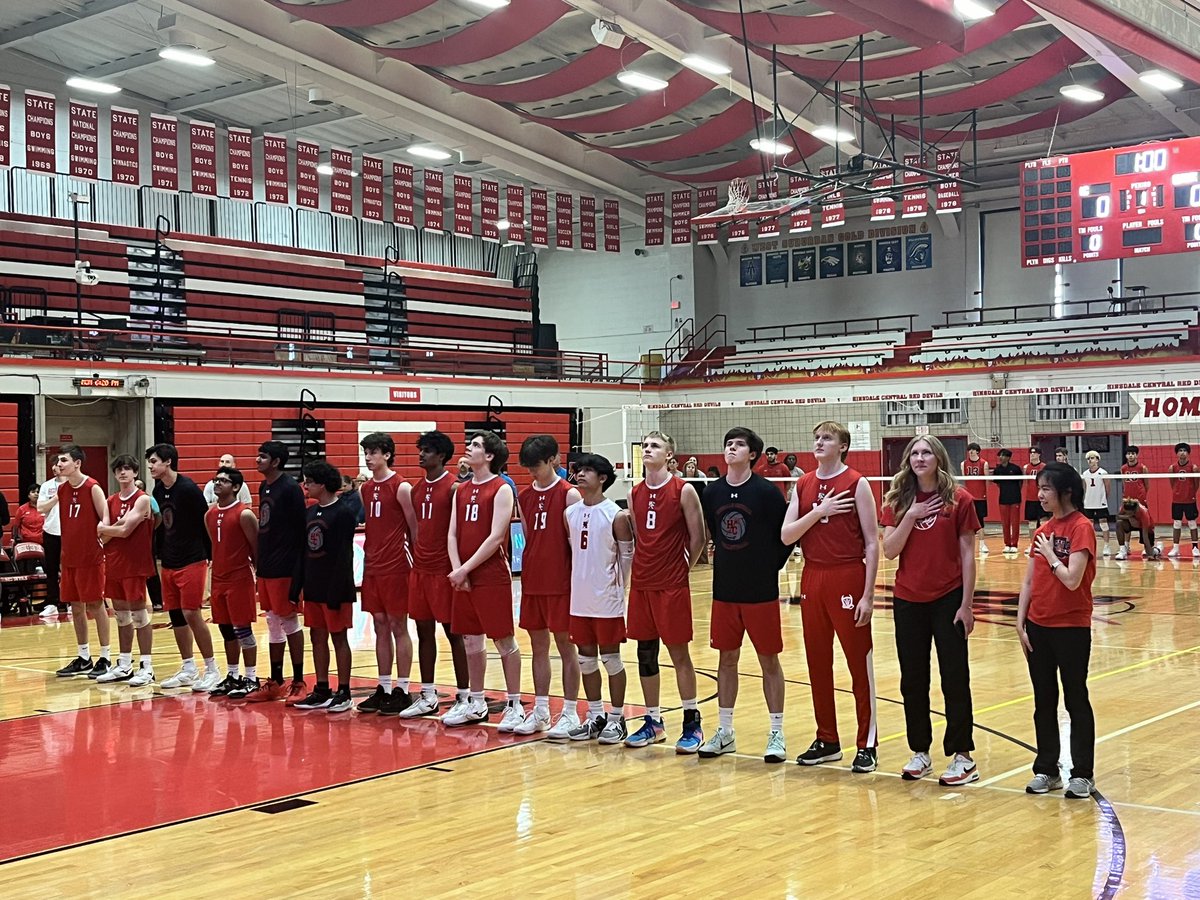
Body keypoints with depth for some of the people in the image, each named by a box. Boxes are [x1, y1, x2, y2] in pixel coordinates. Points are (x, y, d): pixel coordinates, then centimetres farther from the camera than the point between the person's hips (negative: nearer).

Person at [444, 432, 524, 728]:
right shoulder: (461, 490, 13)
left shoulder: (501, 489, -7)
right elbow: (453, 534, 9)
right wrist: (457, 570, -6)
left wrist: (466, 568, -15)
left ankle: (515, 705, 6)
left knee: (504, 640, -1)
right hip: (463, 577, 7)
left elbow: (496, 537, -15)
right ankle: (476, 704, 23)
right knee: (471, 641, 12)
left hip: (492, 576, -7)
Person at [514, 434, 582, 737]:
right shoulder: (524, 497, 10)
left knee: (565, 644, 1)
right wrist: (528, 572, 7)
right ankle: (540, 711, 19)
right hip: (532, 583, 6)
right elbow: (528, 538, 14)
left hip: (561, 583, -6)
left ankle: (570, 713, 9)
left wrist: (577, 581, -11)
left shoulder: (569, 495, -8)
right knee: (538, 645, 11)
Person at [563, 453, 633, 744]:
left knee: (610, 658, 2)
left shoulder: (616, 515, -10)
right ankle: (595, 717, 23)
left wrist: (618, 587, -3)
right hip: (580, 598, 6)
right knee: (586, 658, 12)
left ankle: (616, 718, 12)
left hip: (607, 600, -6)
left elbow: (627, 555, -5)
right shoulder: (570, 513, 6)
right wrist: (579, 581, 11)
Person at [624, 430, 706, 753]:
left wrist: (682, 569, 0)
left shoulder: (683, 491, -7)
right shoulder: (635, 493, 8)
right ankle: (653, 723, 20)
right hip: (641, 584, 5)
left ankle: (692, 724, 9)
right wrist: (641, 569, 8)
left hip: (673, 585, -5)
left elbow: (698, 537, -5)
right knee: (645, 654, 9)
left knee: (679, 653, 0)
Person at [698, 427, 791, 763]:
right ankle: (724, 732, 21)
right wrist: (728, 561, 10)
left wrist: (771, 565, -3)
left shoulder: (767, 491, -10)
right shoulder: (712, 492, 2)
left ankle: (776, 733, 13)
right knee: (727, 658, 11)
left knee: (769, 660, 4)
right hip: (724, 590, 4)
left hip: (761, 592, -4)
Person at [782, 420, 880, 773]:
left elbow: (872, 543, -6)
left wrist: (868, 595, -11)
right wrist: (818, 511, -13)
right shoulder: (803, 485, 10)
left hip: (848, 580, -5)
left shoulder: (856, 484, -5)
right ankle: (826, 740, 21)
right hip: (812, 580, 5)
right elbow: (786, 536, 2)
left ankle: (867, 744, 7)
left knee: (859, 664, 0)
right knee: (818, 663, 10)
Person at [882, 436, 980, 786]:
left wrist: (967, 604, -8)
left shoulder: (959, 499, -5)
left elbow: (967, 556, -5)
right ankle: (920, 753, 21)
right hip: (908, 600, 3)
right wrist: (910, 517, -16)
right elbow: (889, 551, -4)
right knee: (913, 680, 9)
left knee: (955, 679, 1)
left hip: (948, 599, -3)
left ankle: (963, 756, 10)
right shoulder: (897, 501, 3)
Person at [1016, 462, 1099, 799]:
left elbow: (1072, 579, -22)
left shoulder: (1081, 527, -12)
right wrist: (1021, 623, 4)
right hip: (1038, 626, 6)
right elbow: (1028, 582, 9)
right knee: (1043, 701, 12)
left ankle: (1082, 774, 13)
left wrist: (1050, 554, -10)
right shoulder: (1043, 530, 8)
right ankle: (1047, 771, 21)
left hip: (1071, 627, -6)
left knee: (1076, 700, 4)